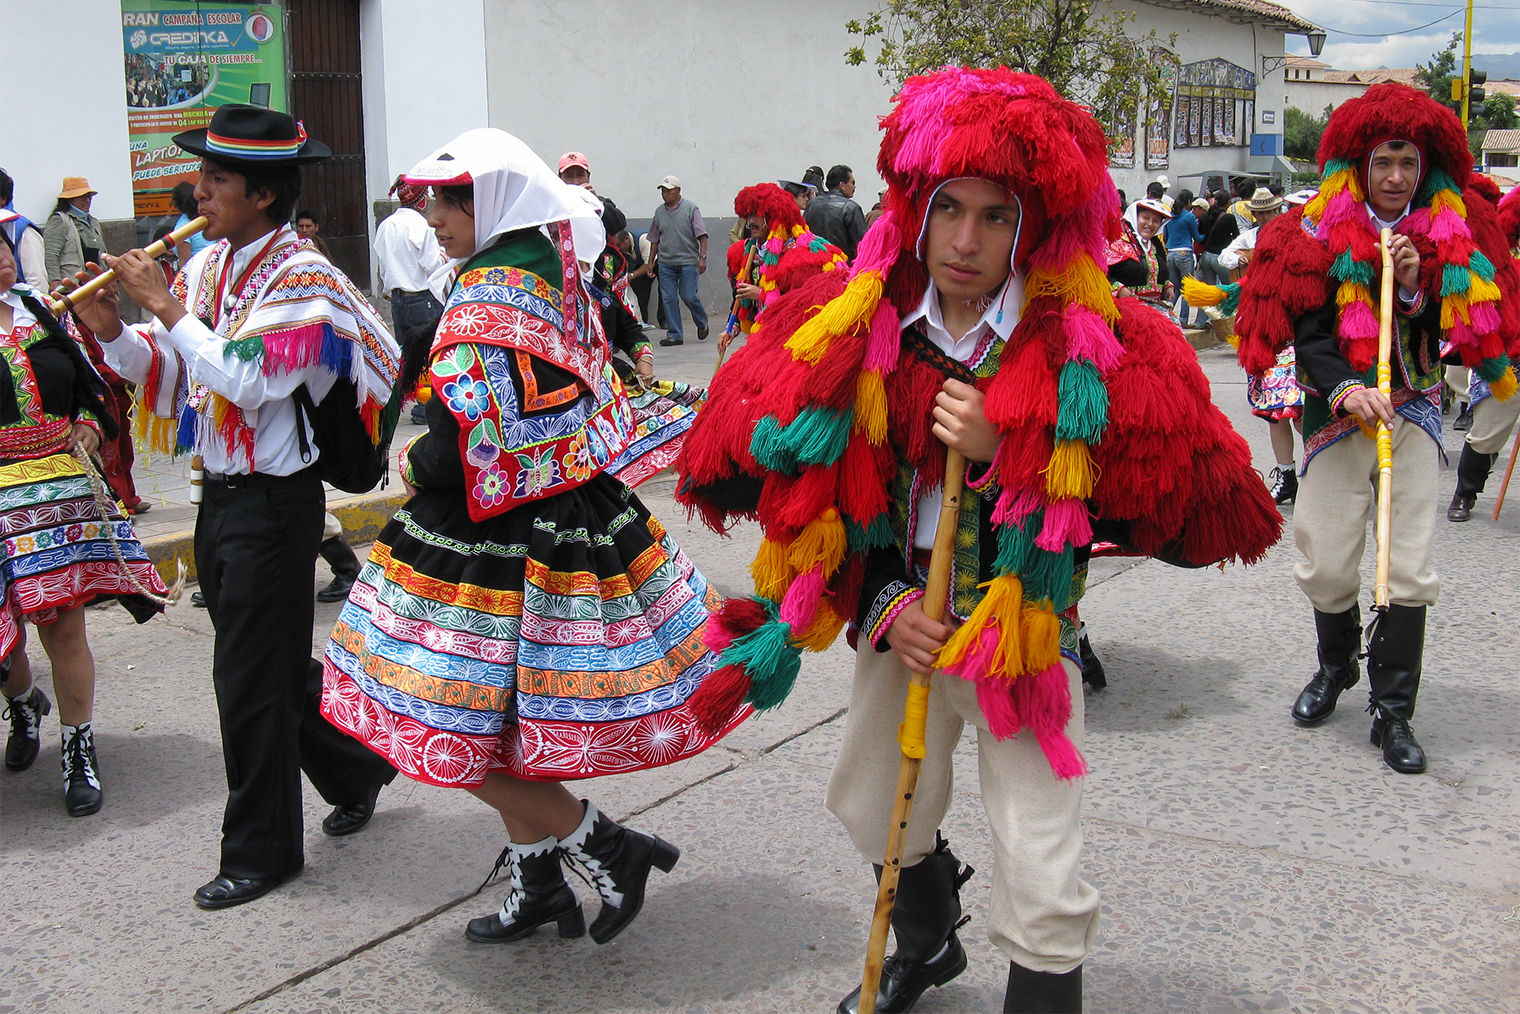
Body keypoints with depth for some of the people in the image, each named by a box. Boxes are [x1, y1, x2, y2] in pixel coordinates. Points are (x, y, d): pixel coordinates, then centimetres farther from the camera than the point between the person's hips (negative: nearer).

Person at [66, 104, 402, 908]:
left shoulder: (299, 277, -16)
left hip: (274, 502, -8)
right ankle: (355, 771, 39)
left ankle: (261, 850, 15)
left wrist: (171, 311, -21)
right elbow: (168, 371, 11)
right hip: (221, 494, 8)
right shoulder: (207, 265, 7)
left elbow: (248, 383, -27)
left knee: (252, 680, 1)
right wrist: (113, 332, -5)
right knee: (276, 666, 18)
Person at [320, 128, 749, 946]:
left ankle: (609, 849, 8)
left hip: (495, 545, -10)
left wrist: (406, 465, -1)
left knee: (464, 733, 0)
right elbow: (592, 409, 19)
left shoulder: (488, 300, -18)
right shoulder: (554, 274, 11)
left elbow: (462, 455, -23)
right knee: (509, 723, 18)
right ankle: (536, 883, 29)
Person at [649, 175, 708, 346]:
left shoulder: (691, 209, -1)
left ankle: (702, 323, 20)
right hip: (665, 262, 4)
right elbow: (654, 239, 19)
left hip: (687, 261, -4)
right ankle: (674, 334, 7)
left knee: (689, 296, -7)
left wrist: (702, 257, -13)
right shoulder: (659, 211, 12)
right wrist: (651, 262, 17)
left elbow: (702, 235, -4)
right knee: (668, 299, 0)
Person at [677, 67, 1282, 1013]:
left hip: (1025, 635, -4)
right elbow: (811, 496, -1)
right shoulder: (857, 329, -7)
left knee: (1042, 890, -7)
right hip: (898, 620, 5)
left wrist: (1004, 454, -25)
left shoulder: (1095, 347, -16)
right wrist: (882, 600, -13)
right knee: (876, 810, 25)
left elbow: (1181, 508, -17)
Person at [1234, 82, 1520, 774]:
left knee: (1408, 567, -3)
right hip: (1337, 413, -1)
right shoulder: (1321, 235, -3)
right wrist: (1344, 389, -25)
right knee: (1326, 562, 3)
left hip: (1412, 413, 1)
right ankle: (1336, 664, 33)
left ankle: (1392, 711, 7)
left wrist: (1417, 288, -16)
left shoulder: (1452, 237, 4)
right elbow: (1305, 334, -9)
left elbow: (1452, 338, 1)